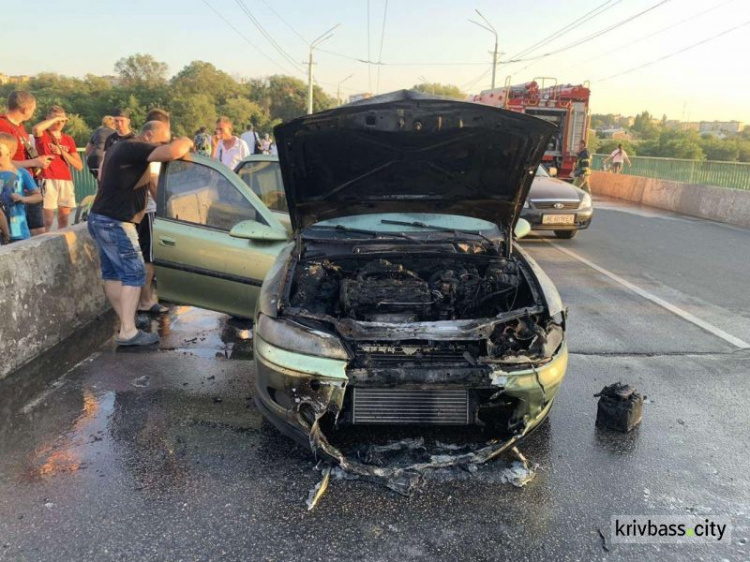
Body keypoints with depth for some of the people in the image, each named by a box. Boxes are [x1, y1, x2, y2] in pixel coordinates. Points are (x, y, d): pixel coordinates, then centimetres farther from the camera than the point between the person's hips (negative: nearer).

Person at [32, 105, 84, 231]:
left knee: (64, 219, 10)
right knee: (47, 220, -10)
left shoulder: (68, 139, 15)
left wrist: (62, 152, -4)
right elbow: (36, 128, -24)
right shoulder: (42, 135, 3)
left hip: (66, 181, 5)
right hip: (48, 180, -5)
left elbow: (79, 166, 9)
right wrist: (55, 118, -11)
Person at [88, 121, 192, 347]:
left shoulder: (123, 147, 15)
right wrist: (186, 141, -9)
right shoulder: (133, 149, -18)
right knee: (134, 274, -7)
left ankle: (125, 323, 19)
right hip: (114, 223, -10)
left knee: (112, 273, 11)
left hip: (101, 219, 10)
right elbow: (173, 152, -30)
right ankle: (128, 332, -8)